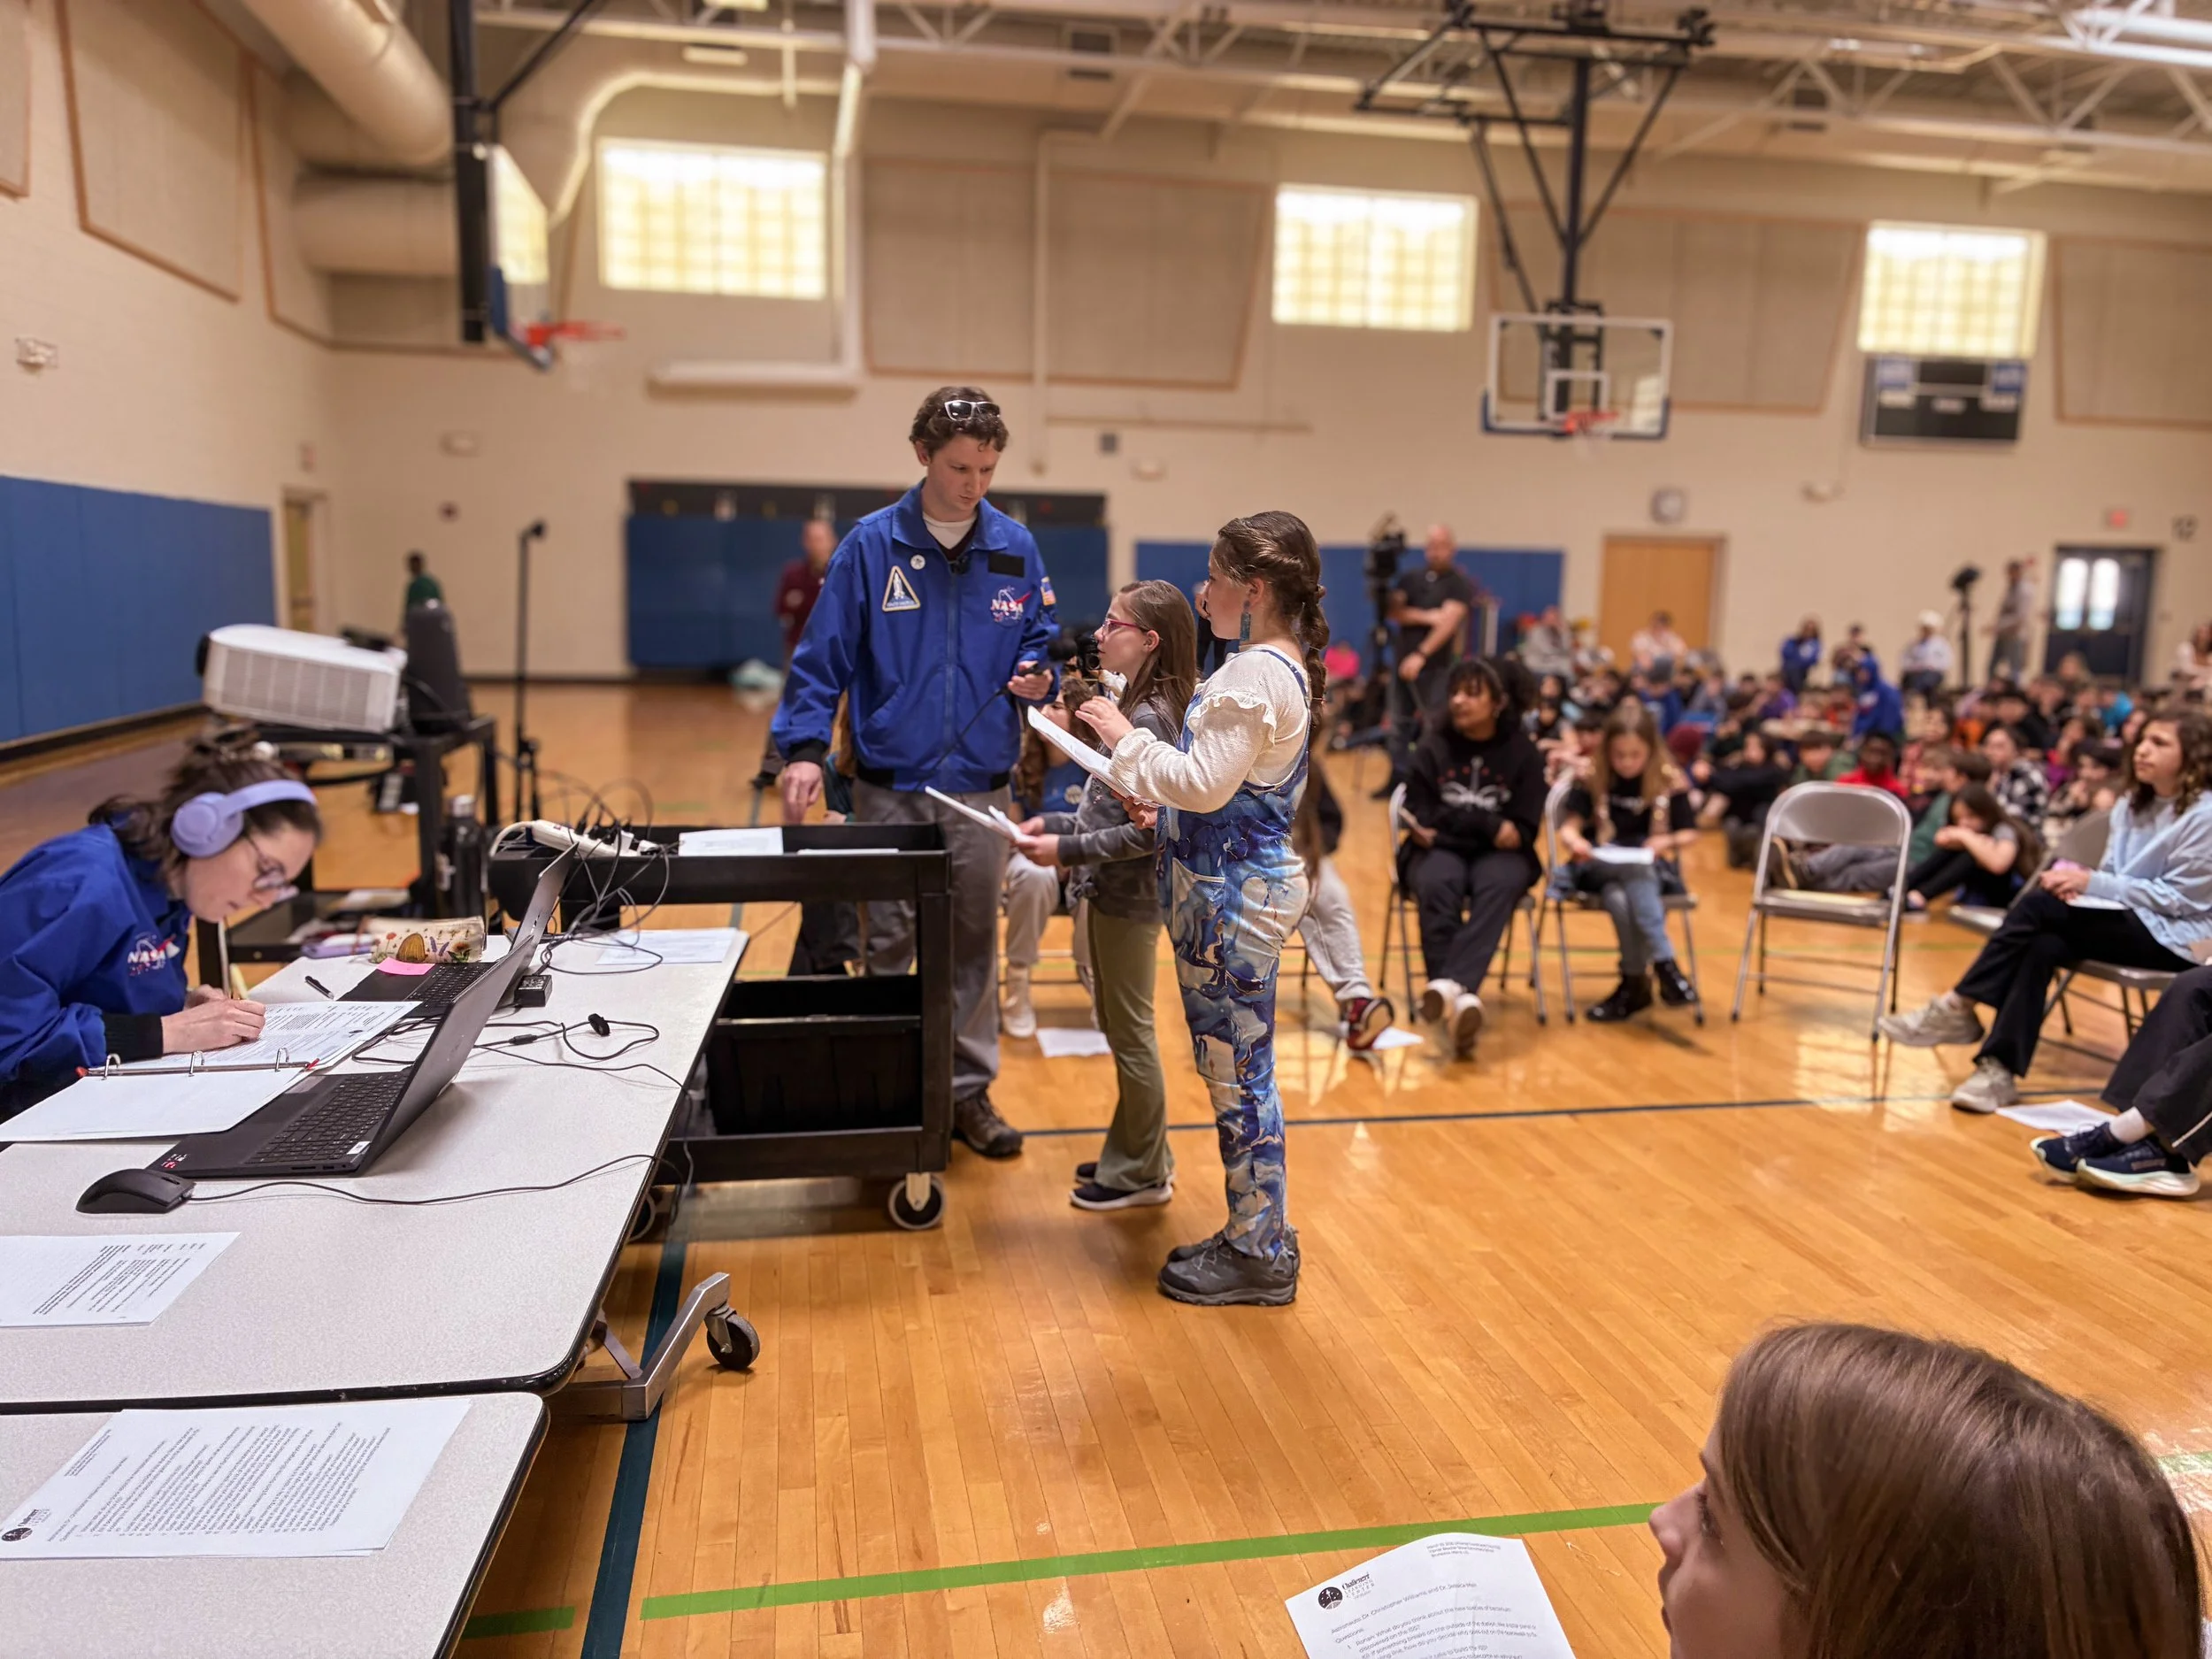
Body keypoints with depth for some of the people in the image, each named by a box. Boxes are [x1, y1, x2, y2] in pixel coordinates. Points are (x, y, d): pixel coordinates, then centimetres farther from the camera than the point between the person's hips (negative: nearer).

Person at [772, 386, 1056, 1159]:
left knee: (973, 946, 11)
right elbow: (823, 656, -4)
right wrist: (804, 746, -15)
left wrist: (1037, 677, -9)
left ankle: (968, 1088, 24)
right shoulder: (872, 544, -4)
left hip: (980, 787, 2)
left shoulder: (1014, 547, 3)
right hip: (890, 786, -2)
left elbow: (1038, 640, 13)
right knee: (888, 948, 6)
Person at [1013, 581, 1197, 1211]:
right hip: (1106, 891, 10)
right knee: (1119, 1027, 18)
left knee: (1130, 1034, 3)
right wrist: (1055, 822, 9)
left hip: (1127, 898, -10)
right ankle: (1137, 1153, 32)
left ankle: (1142, 1173, 17)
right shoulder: (1135, 707, 11)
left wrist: (1068, 849, -20)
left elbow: (1149, 829, -22)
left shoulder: (1150, 718, -19)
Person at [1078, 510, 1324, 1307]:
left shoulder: (1257, 674, -18)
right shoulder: (1279, 666, 14)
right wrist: (1151, 791, 8)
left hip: (1233, 892, -11)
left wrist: (1126, 739, -10)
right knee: (1236, 1068, 16)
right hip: (1238, 882, 11)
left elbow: (1204, 783, -22)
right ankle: (1256, 1234, 27)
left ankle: (1261, 1255, 11)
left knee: (1237, 1071, -1)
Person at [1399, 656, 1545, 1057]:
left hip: (1499, 854, 0)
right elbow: (1418, 823, -3)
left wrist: (1475, 824, -21)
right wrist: (1485, 824, -18)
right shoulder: (1432, 749, 1)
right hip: (1440, 850, 0)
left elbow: (1525, 831, -3)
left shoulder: (1523, 753, 2)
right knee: (1436, 884, -35)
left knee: (1500, 883, -35)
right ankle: (1462, 995, -45)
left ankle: (1450, 984, -51)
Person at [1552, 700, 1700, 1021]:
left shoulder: (1668, 782, 0)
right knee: (1618, 898, -36)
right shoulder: (1591, 779, 0)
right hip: (1598, 866, 0)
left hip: (1651, 868, 0)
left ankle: (1634, 982, -28)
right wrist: (1575, 841, -29)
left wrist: (1669, 841, -17)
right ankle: (1663, 963, -29)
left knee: (1622, 896, -36)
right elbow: (1568, 826, -6)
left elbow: (1690, 832, 5)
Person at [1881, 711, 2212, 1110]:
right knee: (2043, 946, -26)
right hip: (2126, 921, 7)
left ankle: (1958, 1007, -23)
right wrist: (2079, 882, -11)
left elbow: (2180, 897, -15)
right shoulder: (2132, 804, 12)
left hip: (2174, 936, -7)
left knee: (2039, 906, -27)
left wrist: (2093, 884, -21)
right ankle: (2000, 1069, -30)